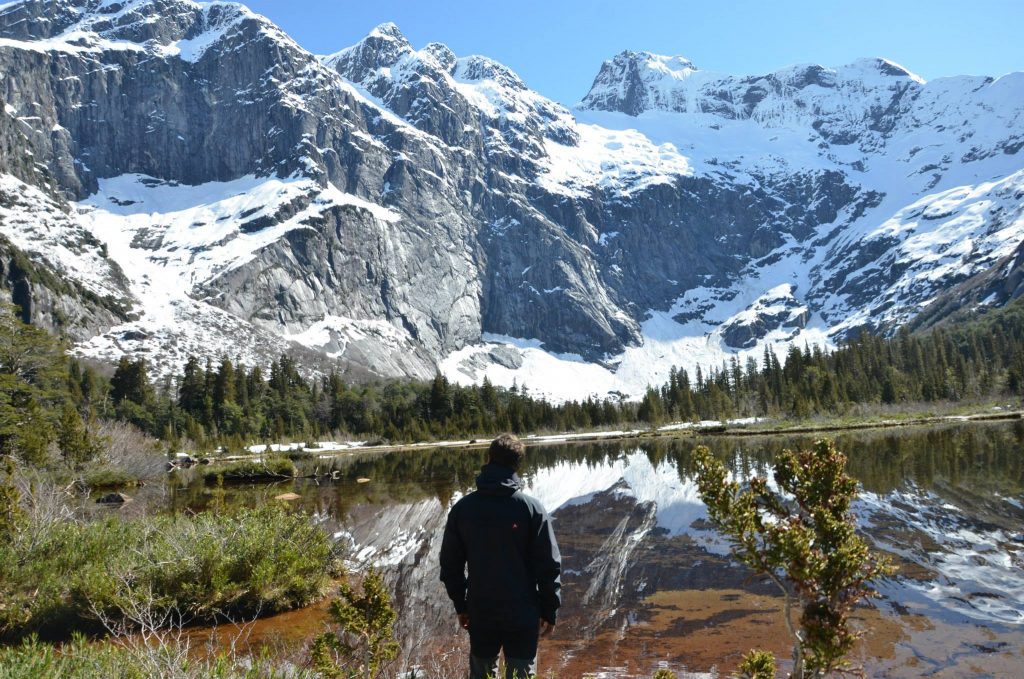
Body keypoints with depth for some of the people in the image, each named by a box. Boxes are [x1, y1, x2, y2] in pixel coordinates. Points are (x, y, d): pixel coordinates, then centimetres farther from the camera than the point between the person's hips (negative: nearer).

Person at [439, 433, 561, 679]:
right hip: (523, 613, -2)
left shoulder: (462, 508, -4)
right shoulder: (532, 508, -12)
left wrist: (460, 605, 14)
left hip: (480, 612, 3)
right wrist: (549, 611, 0)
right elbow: (549, 565, -11)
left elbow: (451, 564, 3)